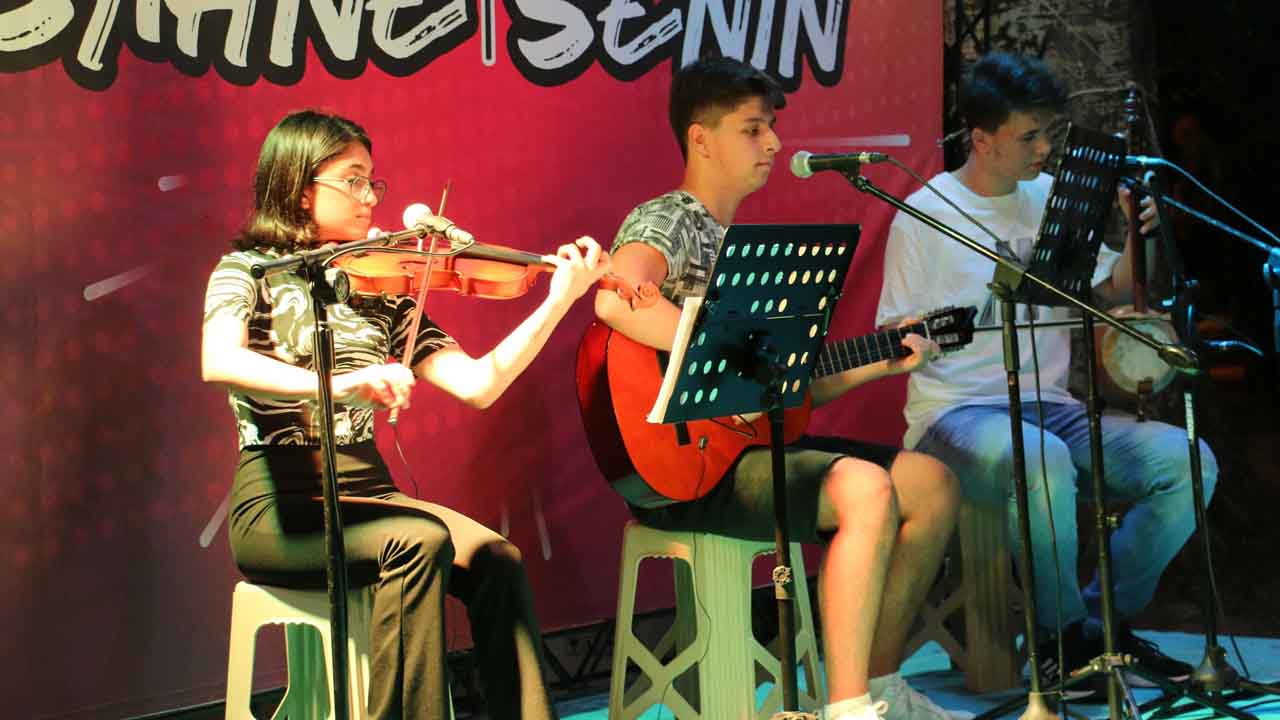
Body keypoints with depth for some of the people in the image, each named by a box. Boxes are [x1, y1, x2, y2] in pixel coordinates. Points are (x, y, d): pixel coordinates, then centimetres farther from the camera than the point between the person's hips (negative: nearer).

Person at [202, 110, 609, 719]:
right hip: (280, 506, -5)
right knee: (419, 542, -30)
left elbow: (476, 384, 2)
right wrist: (336, 384, -38)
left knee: (496, 560, -20)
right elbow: (219, 361, -25)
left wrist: (558, 301, -6)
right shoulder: (250, 270, -2)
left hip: (366, 491, 5)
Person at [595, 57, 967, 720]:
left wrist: (879, 363, 12)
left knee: (933, 484, 5)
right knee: (866, 489, -30)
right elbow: (617, 299, -33)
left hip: (755, 441, 10)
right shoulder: (665, 221, -8)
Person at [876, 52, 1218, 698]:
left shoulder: (1052, 197, 11)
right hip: (957, 415, -6)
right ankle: (1064, 638, -16)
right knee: (1044, 459, -40)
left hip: (1050, 406, 6)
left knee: (1186, 460, -16)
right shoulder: (927, 214, -6)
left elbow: (1112, 295, 16)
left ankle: (1106, 619, 2)